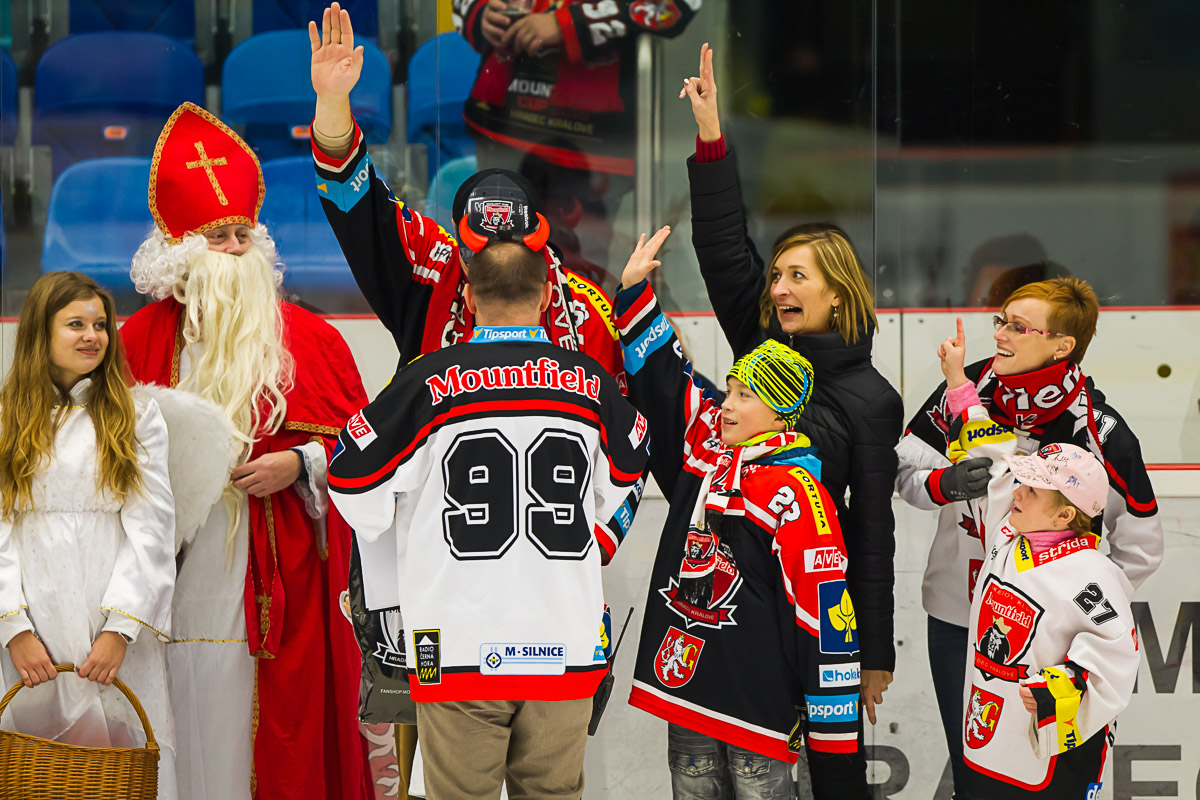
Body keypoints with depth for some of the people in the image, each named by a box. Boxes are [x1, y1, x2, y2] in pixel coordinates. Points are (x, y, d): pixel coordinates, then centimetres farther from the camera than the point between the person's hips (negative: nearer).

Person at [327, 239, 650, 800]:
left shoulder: (431, 381, -5)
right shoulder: (591, 384, 4)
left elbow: (354, 480, 2)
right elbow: (626, 476, 22)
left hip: (460, 646, -2)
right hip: (566, 647, 3)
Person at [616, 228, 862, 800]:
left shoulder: (795, 493, -13)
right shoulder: (701, 450, 7)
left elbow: (828, 616, -14)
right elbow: (658, 377, 21)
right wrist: (634, 289, 17)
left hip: (759, 700, -7)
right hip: (684, 684, 7)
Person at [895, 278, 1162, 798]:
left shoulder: (1099, 433, -16)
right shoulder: (969, 388, -6)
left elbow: (1139, 549, -7)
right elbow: (904, 471, 0)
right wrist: (945, 483, -21)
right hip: (955, 619, 4)